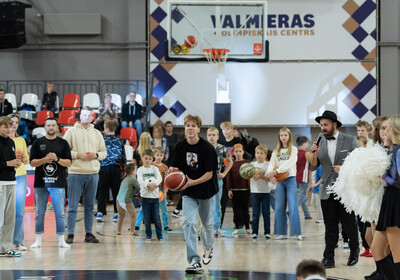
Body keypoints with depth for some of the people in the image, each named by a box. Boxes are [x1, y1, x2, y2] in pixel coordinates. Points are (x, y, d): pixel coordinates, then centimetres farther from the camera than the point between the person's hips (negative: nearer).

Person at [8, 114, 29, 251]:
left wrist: (23, 158, -2)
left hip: (20, 176, 3)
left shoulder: (21, 140, 15)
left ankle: (18, 241, 2)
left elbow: (27, 161, 19)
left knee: (19, 210, -3)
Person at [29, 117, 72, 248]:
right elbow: (32, 162, 3)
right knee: (39, 213, 6)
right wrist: (45, 159, -14)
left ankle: (61, 240, 6)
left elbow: (69, 163, 2)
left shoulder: (63, 143, 7)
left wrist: (57, 159, -14)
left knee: (60, 212, -1)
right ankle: (38, 240, 14)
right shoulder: (38, 142, 8)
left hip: (58, 183, -1)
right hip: (40, 183, 1)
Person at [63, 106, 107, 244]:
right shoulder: (71, 131, 2)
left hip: (93, 173, 4)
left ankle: (88, 233, 14)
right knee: (73, 205, -3)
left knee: (90, 206, 8)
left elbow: (104, 152, 15)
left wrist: (96, 155, -5)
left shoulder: (97, 133, 14)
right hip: (75, 172, -4)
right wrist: (78, 155, -14)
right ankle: (70, 234, 2)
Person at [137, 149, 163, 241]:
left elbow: (160, 178, -9)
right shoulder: (140, 170, 2)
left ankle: (159, 235, 10)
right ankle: (148, 235, 15)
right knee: (147, 218, 5)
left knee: (156, 217, 2)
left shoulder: (155, 169, 5)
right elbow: (140, 181, -13)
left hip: (155, 196, 0)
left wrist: (154, 184, -28)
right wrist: (148, 185, -30)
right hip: (145, 196, 0)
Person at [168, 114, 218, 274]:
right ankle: (195, 262, -19)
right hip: (188, 193, 1)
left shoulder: (207, 148, -15)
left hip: (206, 191, -1)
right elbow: (173, 167, 0)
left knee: (207, 224, 15)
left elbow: (209, 174, -16)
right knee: (189, 223, -15)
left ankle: (208, 248, 46)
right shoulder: (180, 147, -5)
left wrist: (192, 182, -27)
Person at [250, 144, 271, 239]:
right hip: (255, 191, 1)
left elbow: (269, 179, -7)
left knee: (266, 213, 1)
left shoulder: (267, 165, 1)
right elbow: (252, 177, 0)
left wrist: (261, 176, -22)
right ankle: (254, 232, 9)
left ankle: (267, 232, 8)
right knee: (255, 213, 3)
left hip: (265, 192, -1)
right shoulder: (252, 164, 8)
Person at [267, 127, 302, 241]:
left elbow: (290, 163, -13)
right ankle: (282, 233, 10)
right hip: (279, 181, 4)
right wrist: (271, 175, -18)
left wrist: (277, 171, -21)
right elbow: (271, 164, 3)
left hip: (290, 179, -4)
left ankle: (297, 233, -11)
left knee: (293, 207, -10)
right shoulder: (276, 151, 12)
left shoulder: (293, 149, 1)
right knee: (279, 208, 3)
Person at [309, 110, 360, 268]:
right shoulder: (320, 143, 9)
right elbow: (313, 167, 9)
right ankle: (328, 258, 3)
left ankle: (354, 251, 28)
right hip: (327, 191, 3)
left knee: (349, 223, 5)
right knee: (330, 226, 3)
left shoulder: (350, 141, 0)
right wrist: (314, 154, -10)